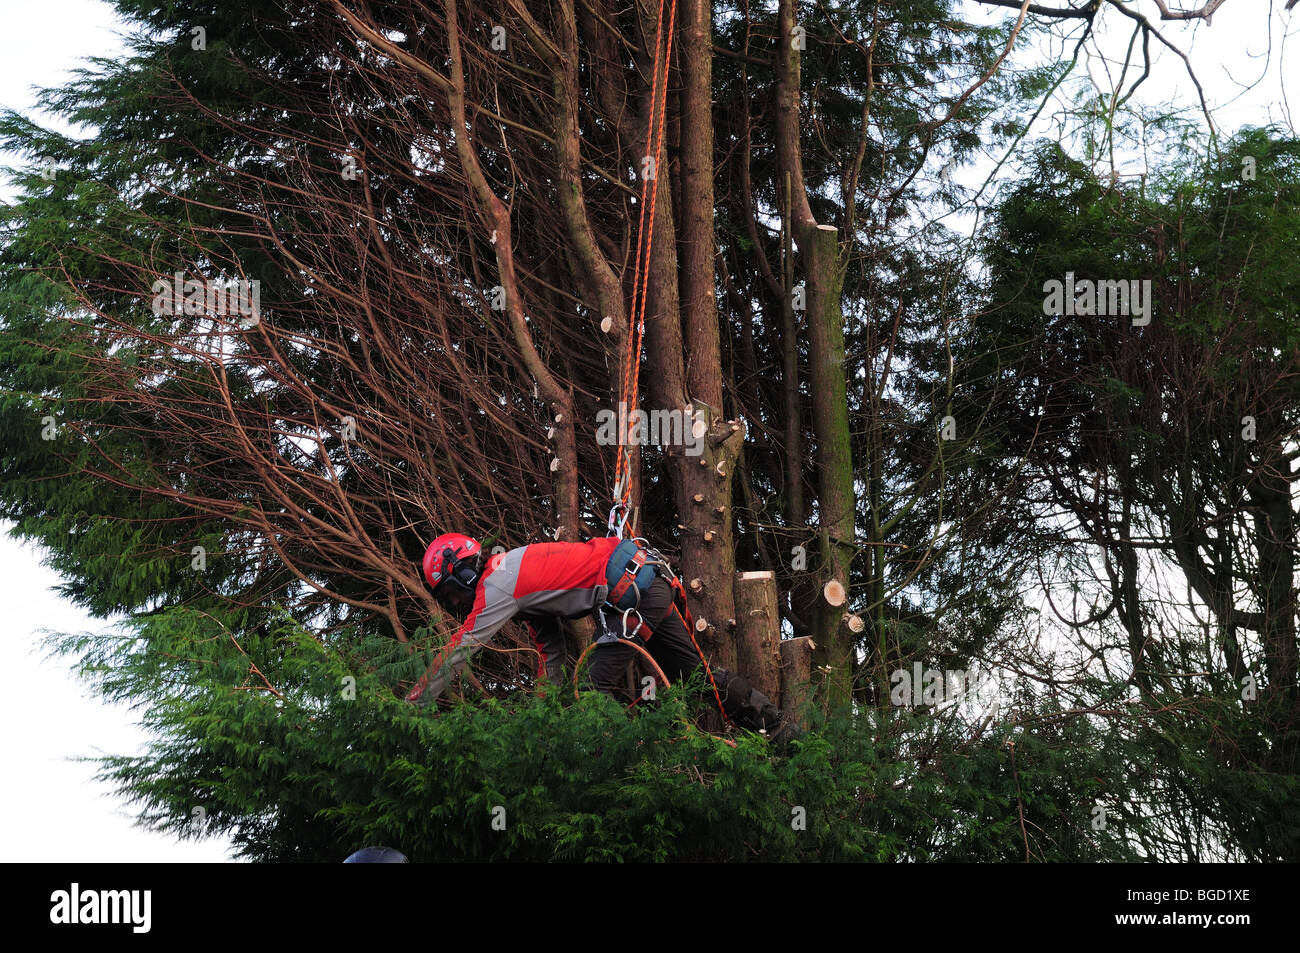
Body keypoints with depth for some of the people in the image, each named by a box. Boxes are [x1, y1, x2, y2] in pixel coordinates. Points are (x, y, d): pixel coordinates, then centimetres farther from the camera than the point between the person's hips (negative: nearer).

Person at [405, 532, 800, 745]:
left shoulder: (498, 584, -8)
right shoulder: (517, 578, 20)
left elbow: (456, 652, -7)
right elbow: (551, 653, 22)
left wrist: (409, 704, -2)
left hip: (630, 590, -10)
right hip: (650, 580, 10)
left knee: (600, 685, -11)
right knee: (693, 674, 15)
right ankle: (784, 732, 22)